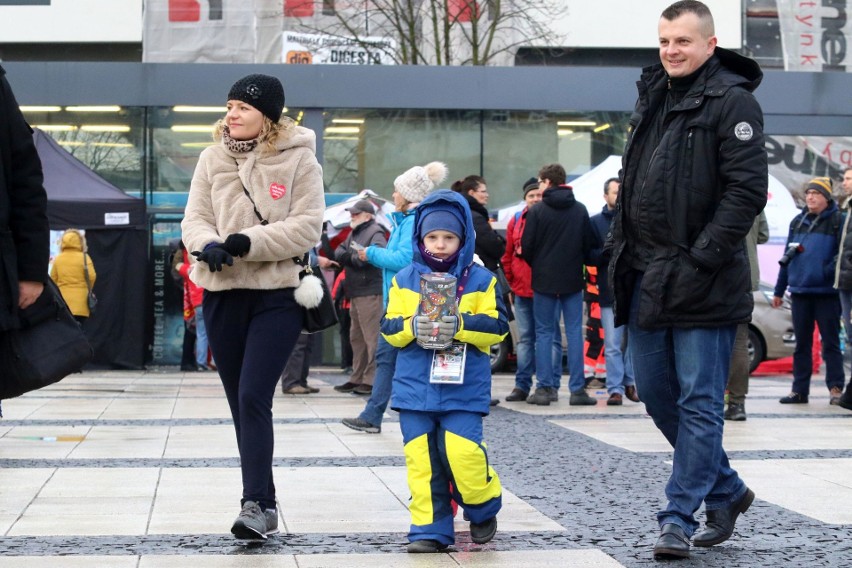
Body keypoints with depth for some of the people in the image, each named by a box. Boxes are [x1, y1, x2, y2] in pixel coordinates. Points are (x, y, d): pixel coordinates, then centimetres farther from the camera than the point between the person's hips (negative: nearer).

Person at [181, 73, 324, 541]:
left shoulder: (298, 160, -4)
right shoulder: (212, 159, 7)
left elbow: (307, 226, -10)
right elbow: (195, 218, 5)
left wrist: (250, 241, -21)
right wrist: (207, 245, -18)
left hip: (277, 295, -5)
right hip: (223, 293, 5)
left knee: (253, 397, -16)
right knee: (240, 402, 9)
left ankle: (257, 504, -14)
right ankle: (264, 503, 20)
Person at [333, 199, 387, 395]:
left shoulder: (375, 233, -7)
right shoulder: (353, 234, 22)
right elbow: (339, 252, 14)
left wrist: (351, 258, -8)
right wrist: (352, 257, -8)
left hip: (371, 293, -10)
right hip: (355, 294, 10)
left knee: (372, 337, -10)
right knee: (356, 337, 14)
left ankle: (372, 380, -10)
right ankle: (358, 378, 21)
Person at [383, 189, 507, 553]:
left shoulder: (480, 280, 1)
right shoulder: (405, 279, 6)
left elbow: (498, 327, -6)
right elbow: (388, 328, 3)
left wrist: (460, 325, -21)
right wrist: (412, 326, -19)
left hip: (464, 388, -2)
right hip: (415, 387, 2)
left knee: (462, 452, -13)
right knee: (421, 458, 0)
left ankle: (484, 509, 15)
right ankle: (430, 529, 9)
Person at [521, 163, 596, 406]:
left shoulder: (537, 211, -7)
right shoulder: (580, 210, 3)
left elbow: (527, 247, -6)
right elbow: (588, 244, 6)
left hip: (544, 279, -2)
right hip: (573, 279, 2)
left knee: (544, 333, 4)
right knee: (574, 332, 4)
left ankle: (545, 388, 1)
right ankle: (577, 389, 0)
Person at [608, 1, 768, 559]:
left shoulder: (733, 101, -9)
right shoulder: (652, 97, 15)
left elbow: (747, 190, -16)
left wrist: (701, 261, -19)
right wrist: (622, 246, 13)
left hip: (702, 283, -8)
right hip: (647, 279, 8)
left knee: (699, 403, -2)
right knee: (656, 394, 14)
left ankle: (680, 518, 5)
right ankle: (727, 491, 29)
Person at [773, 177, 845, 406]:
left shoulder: (838, 221, 0)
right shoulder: (797, 222, 16)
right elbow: (787, 256, 18)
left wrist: (829, 271, -19)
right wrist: (779, 290, 17)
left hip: (827, 292, -5)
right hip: (799, 291, 5)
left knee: (830, 341, 0)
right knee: (801, 342, 8)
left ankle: (836, 388, 4)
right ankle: (799, 390, 12)